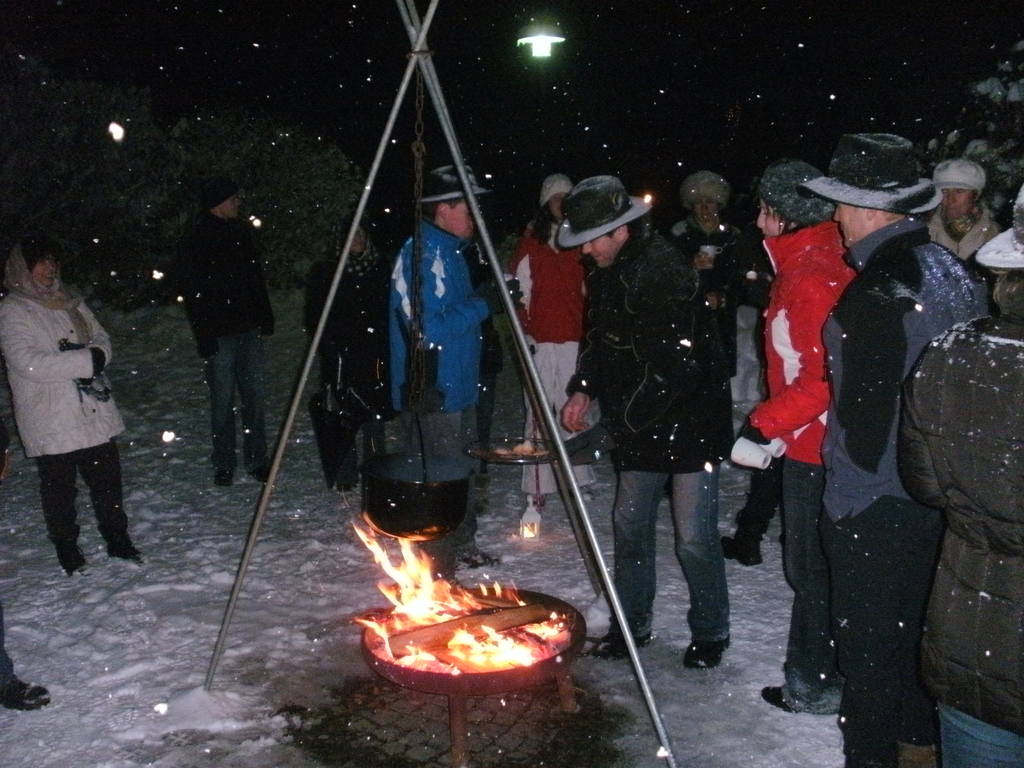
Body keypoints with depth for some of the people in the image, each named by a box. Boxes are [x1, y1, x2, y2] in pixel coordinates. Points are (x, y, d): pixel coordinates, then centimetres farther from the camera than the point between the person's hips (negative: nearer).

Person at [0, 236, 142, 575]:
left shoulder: (70, 302, 12)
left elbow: (102, 338, 12)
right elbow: (29, 363, -18)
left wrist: (95, 353, -13)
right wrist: (87, 360, -20)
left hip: (95, 412, 5)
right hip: (51, 422, -5)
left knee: (108, 479, 12)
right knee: (59, 489, 5)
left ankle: (118, 541, 27)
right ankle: (67, 550, 21)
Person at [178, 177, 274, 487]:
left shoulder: (240, 233, 11)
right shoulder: (198, 243, -8)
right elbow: (191, 292, -10)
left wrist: (265, 318, 12)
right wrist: (205, 336, -15)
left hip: (249, 330, 5)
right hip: (220, 334, -5)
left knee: (254, 396, 7)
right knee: (223, 400, 3)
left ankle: (257, 459, 16)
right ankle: (224, 464, 14)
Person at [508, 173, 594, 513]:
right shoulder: (531, 243, 4)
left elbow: (588, 290, 15)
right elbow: (519, 291, 2)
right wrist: (525, 332, -5)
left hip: (575, 338, 2)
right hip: (541, 340, -2)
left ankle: (575, 478, 15)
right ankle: (536, 488, -2)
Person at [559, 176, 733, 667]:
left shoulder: (666, 275, -23)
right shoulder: (605, 275, 5)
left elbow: (675, 367, -27)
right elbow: (598, 339, 17)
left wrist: (625, 421, -24)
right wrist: (583, 388, 1)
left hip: (689, 425, -8)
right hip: (640, 428, 9)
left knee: (694, 539, -2)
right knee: (630, 524, 13)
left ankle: (710, 633, 19)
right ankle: (632, 624, 29)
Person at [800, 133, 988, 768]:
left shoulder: (878, 291, -24)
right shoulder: (953, 272, 4)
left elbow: (866, 402, -22)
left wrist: (851, 488, -7)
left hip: (874, 504, -9)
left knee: (868, 642, 6)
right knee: (914, 622, 24)